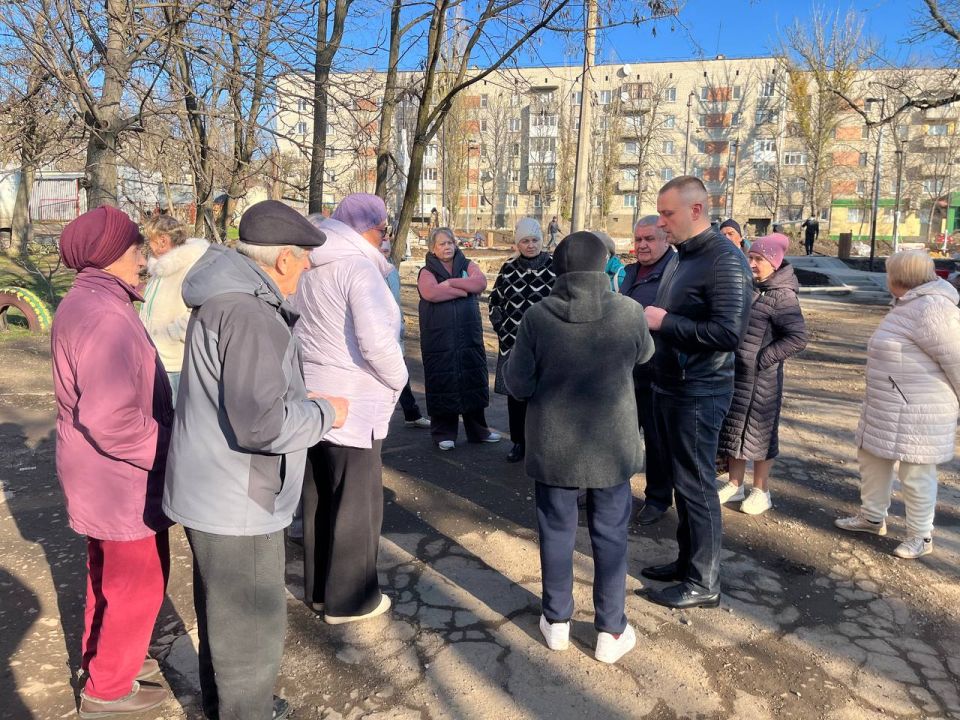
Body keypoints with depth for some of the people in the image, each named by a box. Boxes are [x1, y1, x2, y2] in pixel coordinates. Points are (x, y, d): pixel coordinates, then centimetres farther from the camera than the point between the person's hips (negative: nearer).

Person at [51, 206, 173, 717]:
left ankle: (101, 658, 45)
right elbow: (110, 417, -34)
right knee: (138, 585, 8)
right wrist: (171, 449, -21)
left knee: (109, 574, 26)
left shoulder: (83, 305, 7)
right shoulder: (105, 315, -26)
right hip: (122, 481, -10)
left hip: (102, 476, 10)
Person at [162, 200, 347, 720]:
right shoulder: (248, 313, -26)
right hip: (237, 502, -11)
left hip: (213, 491, 11)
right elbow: (263, 423, -32)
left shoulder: (228, 299, 7)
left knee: (221, 611, 28)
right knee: (251, 628, 8)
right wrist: (326, 413, -16)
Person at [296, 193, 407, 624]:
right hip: (352, 404, -8)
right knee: (356, 502, 5)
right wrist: (398, 380, -8)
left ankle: (319, 588, 32)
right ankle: (349, 599, 18)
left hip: (314, 395, 8)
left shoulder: (311, 266, 9)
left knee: (321, 495, 18)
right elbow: (376, 342, -24)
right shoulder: (358, 267, -17)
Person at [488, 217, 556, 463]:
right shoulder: (509, 268, 7)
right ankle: (518, 442, 23)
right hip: (512, 342, 3)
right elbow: (495, 299, 16)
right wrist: (500, 326, 6)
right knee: (514, 394, 9)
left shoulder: (555, 267, -3)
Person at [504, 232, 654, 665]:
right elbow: (644, 356, 8)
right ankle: (610, 632, 24)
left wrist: (513, 357, 10)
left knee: (556, 532, 16)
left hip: (553, 445, 0)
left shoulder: (537, 317, -13)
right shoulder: (629, 312, -12)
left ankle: (556, 621, 30)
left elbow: (518, 384, -9)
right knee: (610, 536, 14)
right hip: (611, 445, 0)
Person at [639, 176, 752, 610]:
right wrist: (649, 318, 4)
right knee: (681, 480, 18)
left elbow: (729, 333, -26)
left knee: (696, 485, 1)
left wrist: (665, 322, -23)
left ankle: (703, 583, 15)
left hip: (698, 394, -9)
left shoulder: (725, 261, -17)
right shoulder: (685, 256, 13)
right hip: (669, 386, 9)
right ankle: (688, 559, 33)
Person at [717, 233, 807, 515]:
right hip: (733, 373, 7)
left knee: (758, 431, 5)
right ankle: (734, 485, 28)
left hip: (760, 378, -7)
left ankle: (760, 491, 21)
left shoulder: (782, 296, -15)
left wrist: (763, 358, -17)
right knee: (732, 427, 14)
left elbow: (797, 338, -19)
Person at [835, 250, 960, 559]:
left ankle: (921, 536, 20)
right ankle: (872, 517, 35)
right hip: (887, 409, 11)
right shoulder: (912, 304, 11)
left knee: (915, 473, 4)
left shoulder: (930, 309, -22)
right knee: (873, 459, 19)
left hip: (915, 413, -11)